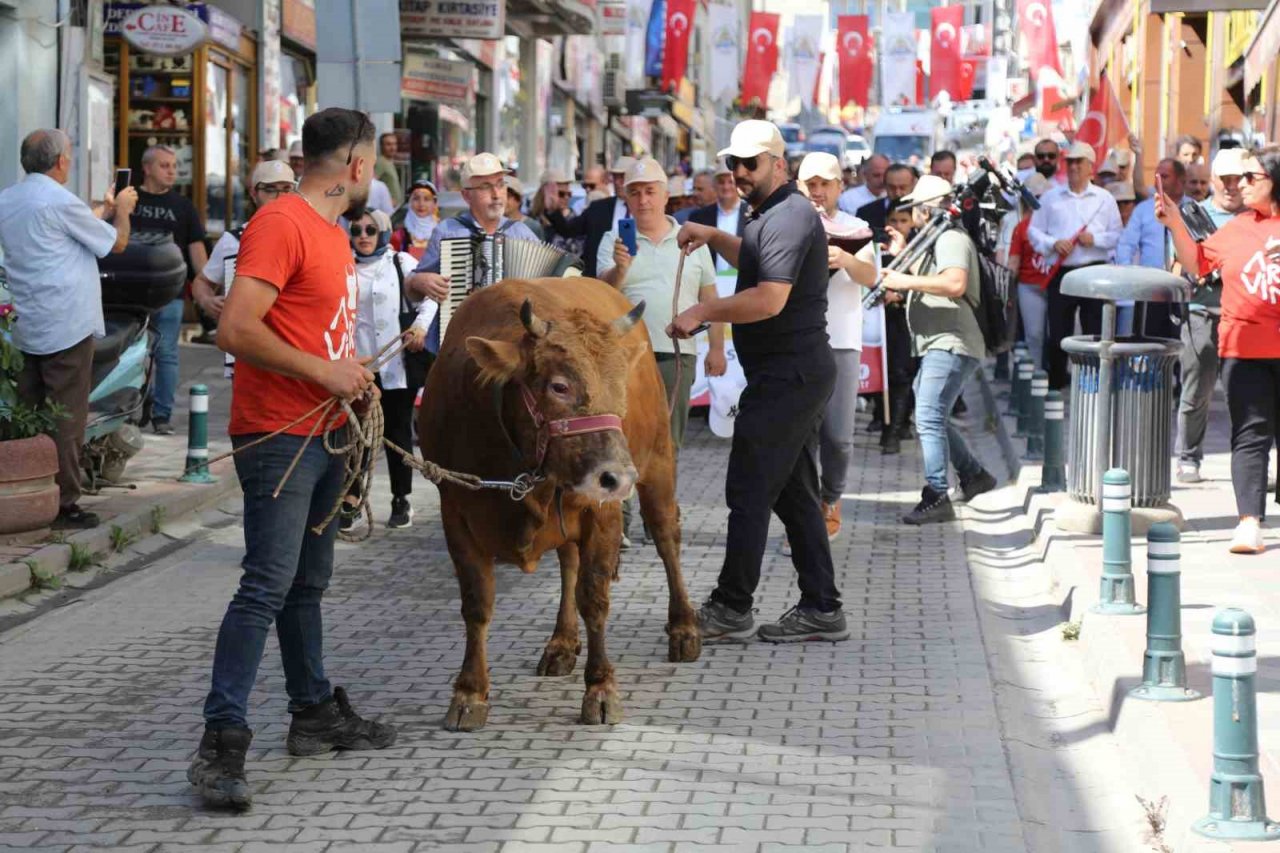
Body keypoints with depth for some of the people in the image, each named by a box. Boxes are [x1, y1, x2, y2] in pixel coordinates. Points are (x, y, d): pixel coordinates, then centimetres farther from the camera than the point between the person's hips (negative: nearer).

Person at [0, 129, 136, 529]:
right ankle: (64, 504, -2)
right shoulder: (60, 201, -13)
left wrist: (105, 209, 30)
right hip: (65, 327, -8)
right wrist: (122, 210, 17)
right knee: (67, 420, -3)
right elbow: (116, 242, -2)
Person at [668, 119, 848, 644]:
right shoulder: (776, 215, 18)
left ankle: (731, 608, 2)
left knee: (749, 491, -4)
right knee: (795, 494, 12)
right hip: (799, 373, 11)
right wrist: (712, 237, 24)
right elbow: (755, 263, 40)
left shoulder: (788, 217, -16)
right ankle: (821, 609, 14)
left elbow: (770, 299, -27)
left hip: (786, 377, -11)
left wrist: (702, 312, -18)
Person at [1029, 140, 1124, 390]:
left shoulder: (1105, 199, 9)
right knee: (1058, 331, 0)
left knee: (1096, 331, -4)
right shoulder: (1050, 198, 11)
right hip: (1061, 272, 1)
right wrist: (1053, 244, -8)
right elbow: (1033, 230, 9)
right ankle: (1056, 382, 12)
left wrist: (1095, 239, -10)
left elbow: (1118, 235, 7)